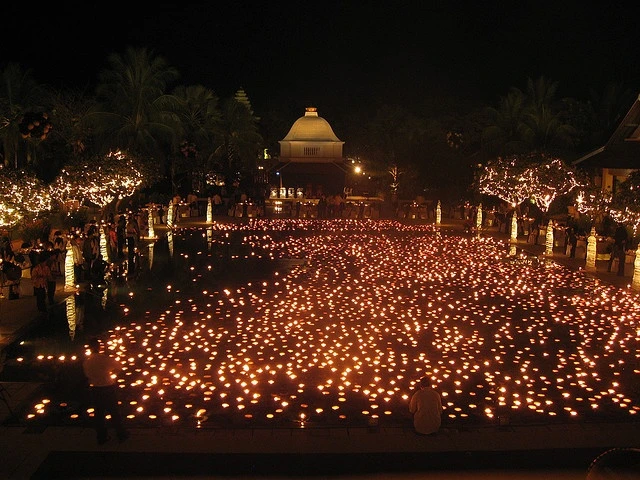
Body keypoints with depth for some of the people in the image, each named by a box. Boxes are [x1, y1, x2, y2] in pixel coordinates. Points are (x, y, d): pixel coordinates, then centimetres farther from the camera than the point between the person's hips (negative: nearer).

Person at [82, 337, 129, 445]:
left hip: (95, 390, 2)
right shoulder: (106, 358, -20)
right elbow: (119, 367, -5)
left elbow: (87, 375, 1)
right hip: (109, 388, -2)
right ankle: (121, 435, 26)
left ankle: (101, 437, 27)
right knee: (115, 412, 13)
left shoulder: (86, 362, -12)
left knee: (98, 413, 17)